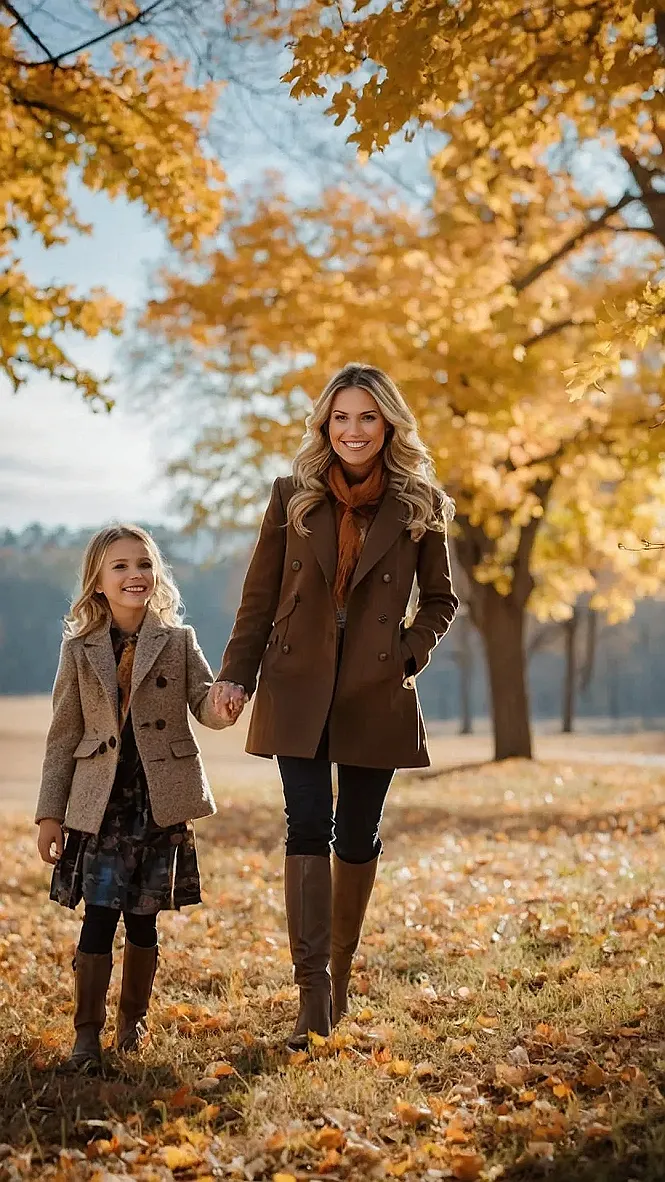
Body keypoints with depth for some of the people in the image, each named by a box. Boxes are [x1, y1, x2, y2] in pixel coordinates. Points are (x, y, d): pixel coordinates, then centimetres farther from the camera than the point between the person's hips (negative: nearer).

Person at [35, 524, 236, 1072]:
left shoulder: (178, 641, 3)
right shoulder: (79, 650, 4)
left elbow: (203, 702, -3)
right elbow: (63, 736, 6)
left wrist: (223, 707, -29)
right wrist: (50, 813, 3)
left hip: (160, 801, 0)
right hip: (101, 804, 0)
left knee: (143, 918, 8)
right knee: (99, 915, -6)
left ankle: (133, 1019, 27)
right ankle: (87, 1034, 4)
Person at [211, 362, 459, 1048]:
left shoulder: (418, 506, 2)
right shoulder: (292, 497, 4)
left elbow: (440, 599, 12)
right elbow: (260, 595, 7)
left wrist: (410, 654, -4)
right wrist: (236, 674, 0)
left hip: (375, 696, 0)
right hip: (298, 689, 0)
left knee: (356, 837, 8)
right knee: (308, 827, -10)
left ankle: (339, 973, 28)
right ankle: (313, 993, -12)